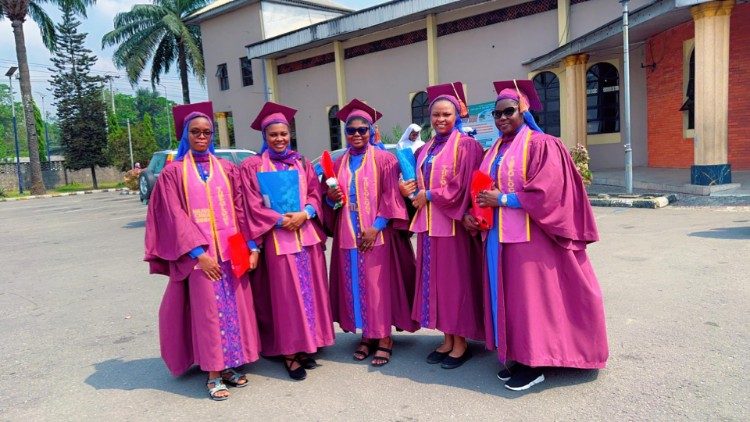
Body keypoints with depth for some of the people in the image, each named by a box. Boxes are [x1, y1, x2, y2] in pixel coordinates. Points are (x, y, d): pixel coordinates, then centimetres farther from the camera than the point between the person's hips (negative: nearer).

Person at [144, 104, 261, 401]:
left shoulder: (226, 169, 11)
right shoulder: (173, 172, 2)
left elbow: (240, 209, 8)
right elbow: (175, 218, -5)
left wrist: (251, 245, -1)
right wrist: (198, 253, -14)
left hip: (231, 250, 3)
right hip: (197, 253, -3)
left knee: (234, 306, 6)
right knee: (207, 309, 0)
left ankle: (228, 365, 20)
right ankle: (213, 374, 10)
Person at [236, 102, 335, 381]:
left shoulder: (302, 163, 14)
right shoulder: (252, 166, 2)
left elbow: (315, 193, 8)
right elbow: (253, 206, -4)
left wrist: (305, 214, -11)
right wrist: (281, 220, -15)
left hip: (307, 235, 4)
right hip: (277, 238, -4)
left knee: (310, 290, 6)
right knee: (286, 294, -2)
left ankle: (306, 345, 18)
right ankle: (289, 353, 6)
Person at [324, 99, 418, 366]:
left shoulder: (384, 159, -2)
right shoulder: (338, 164, 12)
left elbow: (391, 197, -9)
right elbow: (331, 200, 18)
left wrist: (376, 227, -17)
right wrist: (331, 198, -5)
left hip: (377, 235, -5)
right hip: (348, 236, 5)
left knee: (379, 284, -2)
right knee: (355, 284, 8)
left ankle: (385, 338, 8)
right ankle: (366, 336, 19)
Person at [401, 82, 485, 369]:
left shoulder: (466, 145, -6)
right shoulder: (426, 149, 16)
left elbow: (463, 186, -14)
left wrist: (429, 196, -10)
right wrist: (411, 189, -2)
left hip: (453, 222, -7)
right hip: (428, 223, 7)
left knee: (456, 278, 0)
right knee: (435, 278, 9)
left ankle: (461, 342, 12)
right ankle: (447, 339, 21)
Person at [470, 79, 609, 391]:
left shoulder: (541, 145, -8)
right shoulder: (494, 152, 16)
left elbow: (546, 193, -17)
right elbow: (481, 189, 19)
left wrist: (503, 199, -16)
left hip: (529, 237, -8)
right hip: (497, 237, 8)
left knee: (530, 297, -1)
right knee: (507, 297, 11)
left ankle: (535, 365, 10)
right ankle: (517, 356, 23)